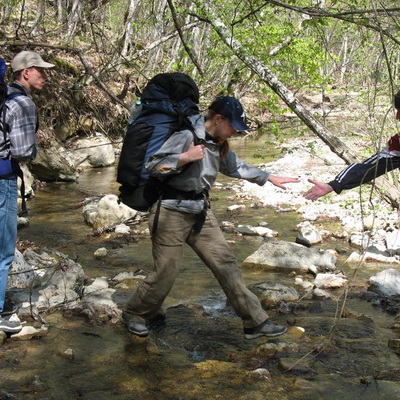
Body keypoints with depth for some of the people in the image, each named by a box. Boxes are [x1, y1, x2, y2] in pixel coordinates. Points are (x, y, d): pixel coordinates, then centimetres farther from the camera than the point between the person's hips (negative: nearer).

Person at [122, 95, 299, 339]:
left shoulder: (218, 144, 9)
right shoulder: (187, 136, -17)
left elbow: (236, 167, 26)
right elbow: (152, 166, -17)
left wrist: (269, 178, 27)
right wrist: (185, 158, -27)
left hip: (200, 211, 8)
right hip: (172, 211, -8)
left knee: (226, 263, 4)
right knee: (166, 272, -2)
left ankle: (255, 321, 10)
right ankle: (135, 314, 24)